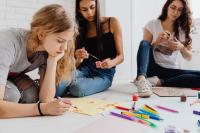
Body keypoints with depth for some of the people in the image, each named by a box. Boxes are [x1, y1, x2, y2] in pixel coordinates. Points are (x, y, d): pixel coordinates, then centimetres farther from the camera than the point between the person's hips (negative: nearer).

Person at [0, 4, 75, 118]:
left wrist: (53, 61, -33)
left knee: (30, 94, -22)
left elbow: (45, 99, -24)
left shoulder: (48, 50, -21)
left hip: (10, 77, 5)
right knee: (11, 95, -31)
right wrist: (43, 108, -50)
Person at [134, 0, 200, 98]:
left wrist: (181, 47, -13)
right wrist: (157, 41, -17)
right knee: (144, 43, -28)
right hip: (153, 68, -2)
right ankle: (141, 79, -47)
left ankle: (158, 82, -26)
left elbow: (189, 57, 7)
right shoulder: (152, 25, 4)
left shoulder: (183, 29, 9)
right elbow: (145, 47, 0)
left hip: (172, 71, 2)